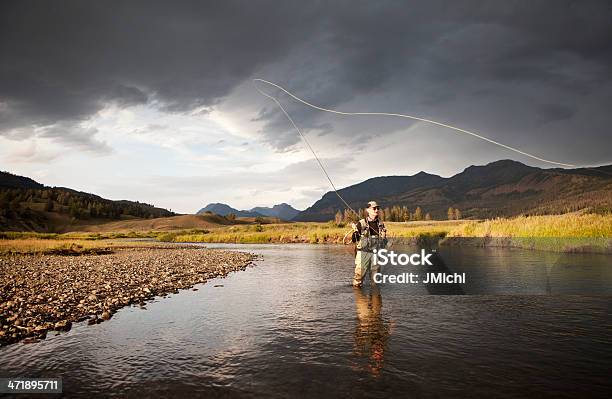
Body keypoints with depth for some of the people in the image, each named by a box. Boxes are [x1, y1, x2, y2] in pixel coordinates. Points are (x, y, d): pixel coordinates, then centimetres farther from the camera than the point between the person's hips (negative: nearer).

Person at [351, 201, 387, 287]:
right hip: (363, 252, -4)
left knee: (375, 277, 10)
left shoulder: (381, 224, 10)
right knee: (359, 274, -6)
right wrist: (355, 231, -20)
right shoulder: (361, 223, -3)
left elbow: (384, 241, 21)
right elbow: (354, 240, -3)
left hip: (376, 253, 4)